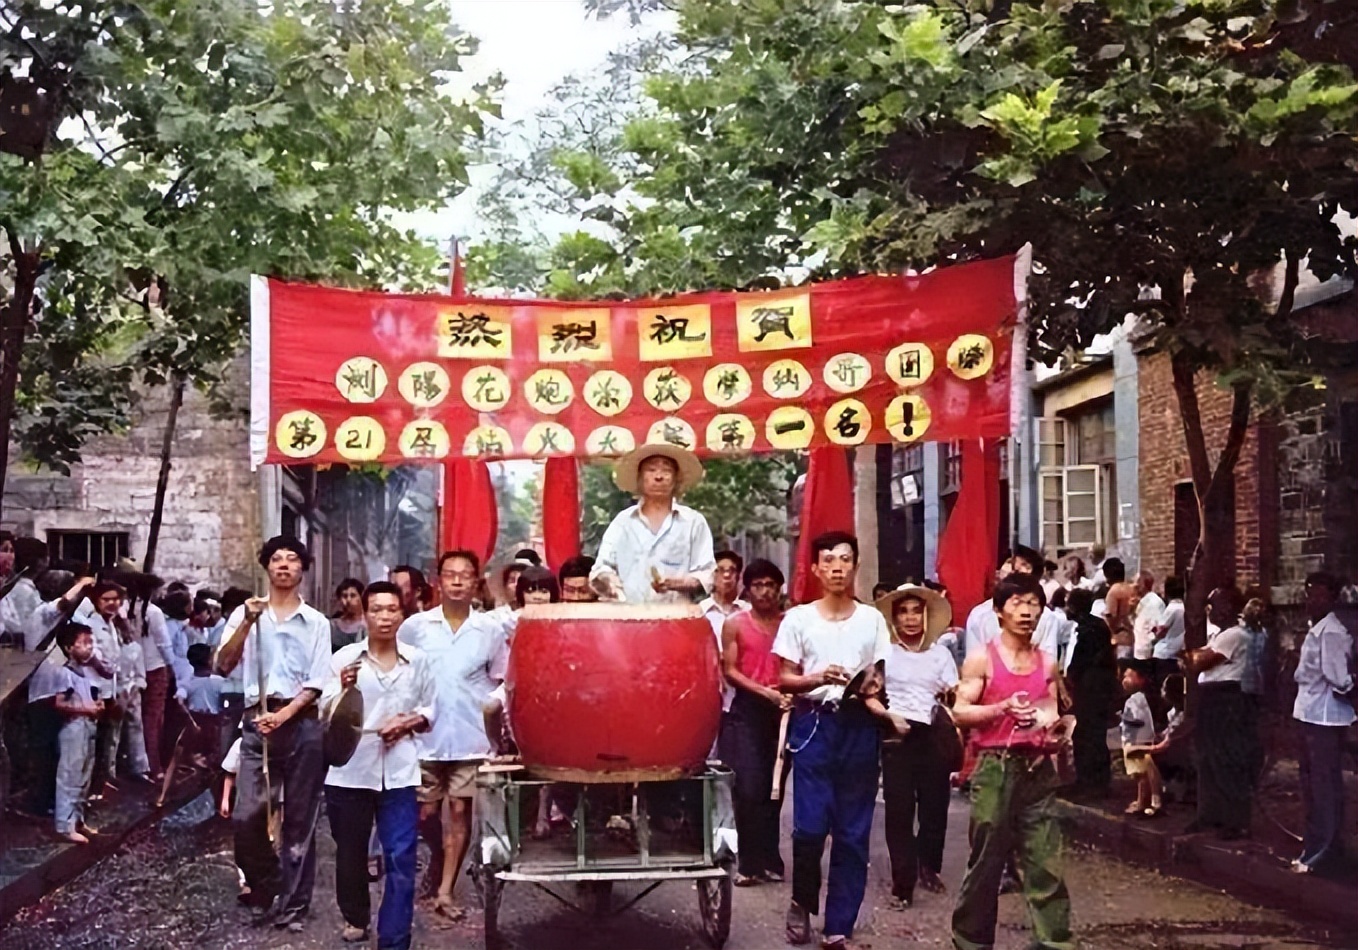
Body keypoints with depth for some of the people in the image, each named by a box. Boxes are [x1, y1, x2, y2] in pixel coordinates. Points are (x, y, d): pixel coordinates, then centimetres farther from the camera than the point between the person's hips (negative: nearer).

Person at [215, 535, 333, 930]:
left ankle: (292, 905, 13)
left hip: (302, 724, 0)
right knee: (246, 817, -5)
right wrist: (247, 623, -16)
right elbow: (224, 665, -4)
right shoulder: (246, 613, 8)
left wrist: (283, 715, -14)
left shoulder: (317, 622, 6)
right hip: (257, 722, 1)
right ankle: (266, 892, 18)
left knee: (299, 820, 3)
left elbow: (316, 683, 0)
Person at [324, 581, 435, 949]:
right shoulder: (345, 657, -2)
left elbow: (432, 709, 10)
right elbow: (327, 712, -8)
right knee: (350, 852, 14)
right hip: (351, 770, 0)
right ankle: (356, 918, 38)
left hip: (399, 772, 0)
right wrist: (344, 688, -27)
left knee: (400, 859, -4)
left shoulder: (417, 660, 3)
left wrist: (409, 722, -9)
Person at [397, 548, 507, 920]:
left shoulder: (490, 630, 1)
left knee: (460, 812, 3)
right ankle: (439, 858, 35)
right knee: (425, 813, 8)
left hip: (471, 739, 0)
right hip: (424, 737, 0)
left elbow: (501, 683, 8)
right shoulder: (415, 626, -1)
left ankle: (445, 890, 13)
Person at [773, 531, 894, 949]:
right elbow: (784, 679, 1)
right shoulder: (798, 618, 2)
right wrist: (820, 678, -18)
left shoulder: (872, 619, 7)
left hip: (859, 726, 2)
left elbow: (878, 677, 11)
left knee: (853, 831, 4)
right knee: (810, 825, -8)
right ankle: (802, 904, 19)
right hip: (814, 723, -2)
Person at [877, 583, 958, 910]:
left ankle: (929, 867, 28)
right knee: (899, 809, -4)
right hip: (897, 737, -2)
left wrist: (953, 696, -13)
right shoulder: (884, 653, 5)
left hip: (933, 736, 3)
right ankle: (903, 883, 2)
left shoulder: (941, 654, 13)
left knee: (935, 805, 4)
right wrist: (887, 715, -17)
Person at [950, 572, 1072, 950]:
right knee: (985, 861, 3)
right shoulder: (981, 659, -2)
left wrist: (1052, 724, -6)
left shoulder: (1046, 663, 11)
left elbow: (1051, 711, 17)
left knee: (1046, 860, 1)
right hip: (995, 767, -4)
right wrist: (1003, 708, -19)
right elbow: (960, 712, -6)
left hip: (1037, 769, 4)